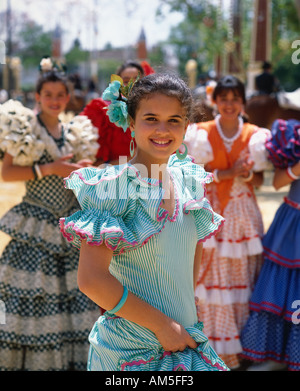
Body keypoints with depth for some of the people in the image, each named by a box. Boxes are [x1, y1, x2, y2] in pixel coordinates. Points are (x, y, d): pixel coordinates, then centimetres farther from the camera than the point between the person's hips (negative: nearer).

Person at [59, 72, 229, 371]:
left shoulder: (188, 179, 3)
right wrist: (161, 324, -16)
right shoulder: (114, 187, -16)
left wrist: (187, 309, 8)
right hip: (131, 351, -6)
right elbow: (91, 279, -21)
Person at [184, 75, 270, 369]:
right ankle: (214, 346, 10)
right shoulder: (201, 133, 1)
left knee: (242, 277, 3)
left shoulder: (255, 135, 5)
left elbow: (259, 180, 7)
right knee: (210, 278, -1)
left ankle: (242, 346, 14)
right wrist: (226, 173, -16)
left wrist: (247, 175, -16)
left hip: (243, 215, 1)